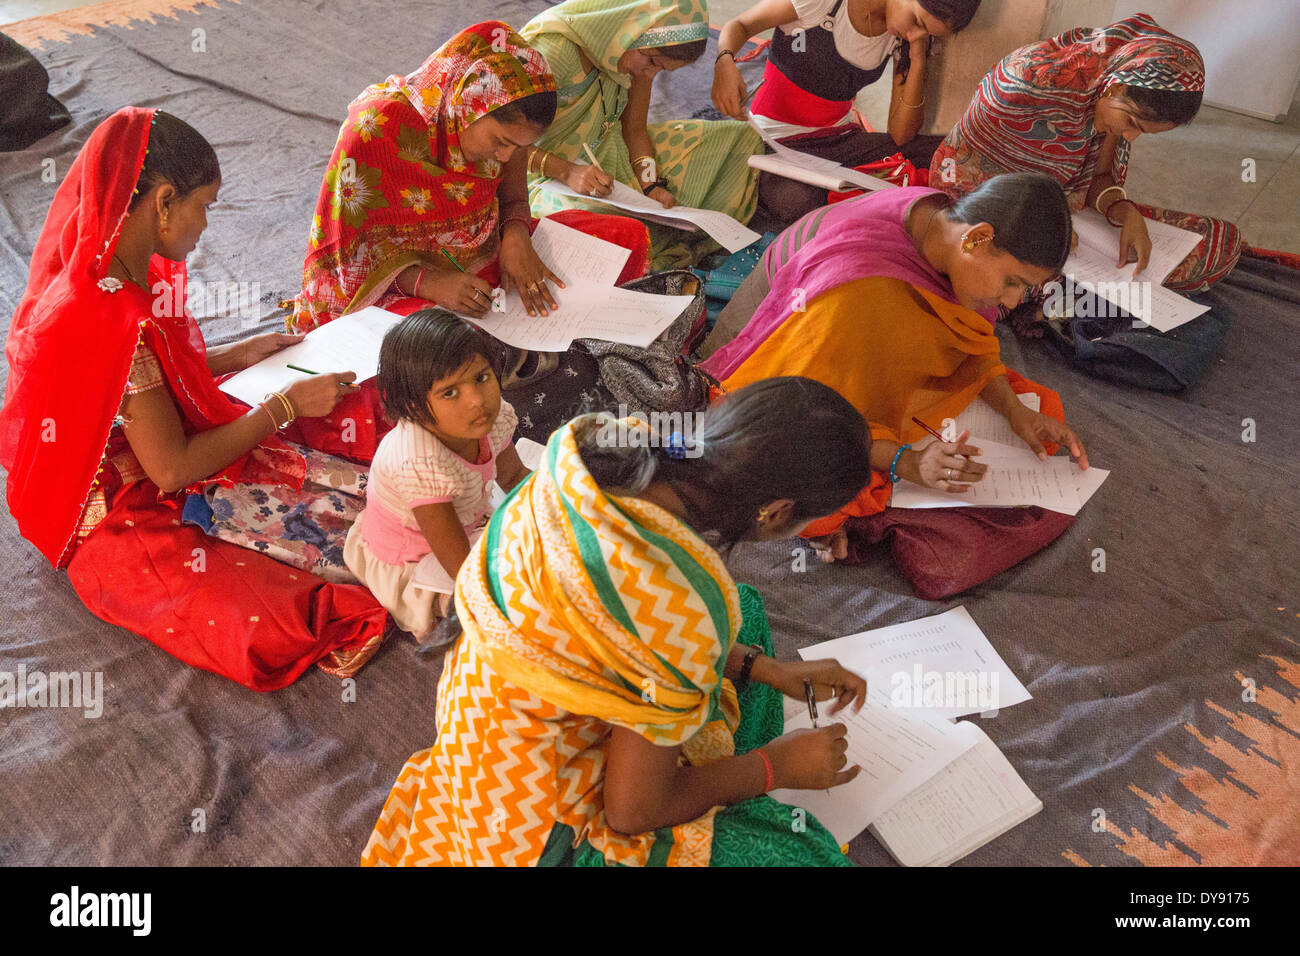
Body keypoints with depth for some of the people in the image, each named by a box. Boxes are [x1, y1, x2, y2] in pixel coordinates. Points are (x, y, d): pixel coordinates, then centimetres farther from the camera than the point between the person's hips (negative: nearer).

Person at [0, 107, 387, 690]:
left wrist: (238, 356, 6)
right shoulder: (115, 321, -32)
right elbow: (173, 468, -25)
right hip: (119, 522, -9)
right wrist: (287, 405, -19)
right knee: (270, 634, -26)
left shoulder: (115, 274, -3)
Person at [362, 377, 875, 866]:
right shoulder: (685, 608, -37)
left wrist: (769, 670, 5)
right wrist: (774, 765, -8)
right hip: (544, 829, -8)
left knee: (744, 612, 18)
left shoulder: (601, 448, -16)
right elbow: (632, 812, -22)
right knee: (810, 852, -8)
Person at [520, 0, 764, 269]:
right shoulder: (554, 48, -27)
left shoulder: (637, 56, -4)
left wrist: (651, 185, -10)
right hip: (550, 172, -7)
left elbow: (635, 129, 5)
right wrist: (567, 172, -34)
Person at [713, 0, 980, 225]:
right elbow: (740, 25, -7)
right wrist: (725, 61, -29)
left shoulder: (904, 40, -1)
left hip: (843, 138, 4)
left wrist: (918, 62, -15)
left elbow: (901, 135, -5)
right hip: (779, 142, -4)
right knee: (795, 202, -40)